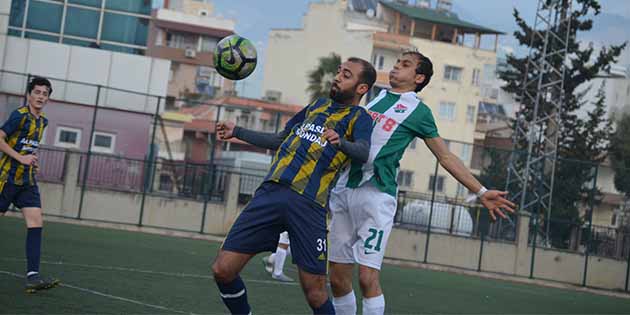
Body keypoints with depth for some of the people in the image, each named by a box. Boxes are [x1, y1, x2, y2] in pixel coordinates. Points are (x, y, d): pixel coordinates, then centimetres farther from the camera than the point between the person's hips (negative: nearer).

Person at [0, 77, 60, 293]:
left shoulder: (42, 121, 12)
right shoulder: (20, 115, -12)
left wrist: (31, 160, 11)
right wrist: (20, 158, -20)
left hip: (27, 180, 7)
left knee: (36, 223, -7)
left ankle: (33, 276, -13)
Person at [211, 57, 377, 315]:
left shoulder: (358, 118, 5)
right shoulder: (317, 106, 24)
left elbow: (364, 152, -16)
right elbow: (280, 140, 35)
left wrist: (341, 142, -37)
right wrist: (237, 132, 30)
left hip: (308, 204, -5)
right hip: (271, 191, 5)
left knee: (314, 292, -5)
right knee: (223, 270, -2)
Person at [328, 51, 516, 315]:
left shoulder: (418, 111, 5)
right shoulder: (376, 98, 19)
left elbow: (446, 158, 8)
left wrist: (481, 192, 5)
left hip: (376, 193, -5)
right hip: (343, 190, 5)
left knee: (367, 278, -13)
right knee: (338, 278, 3)